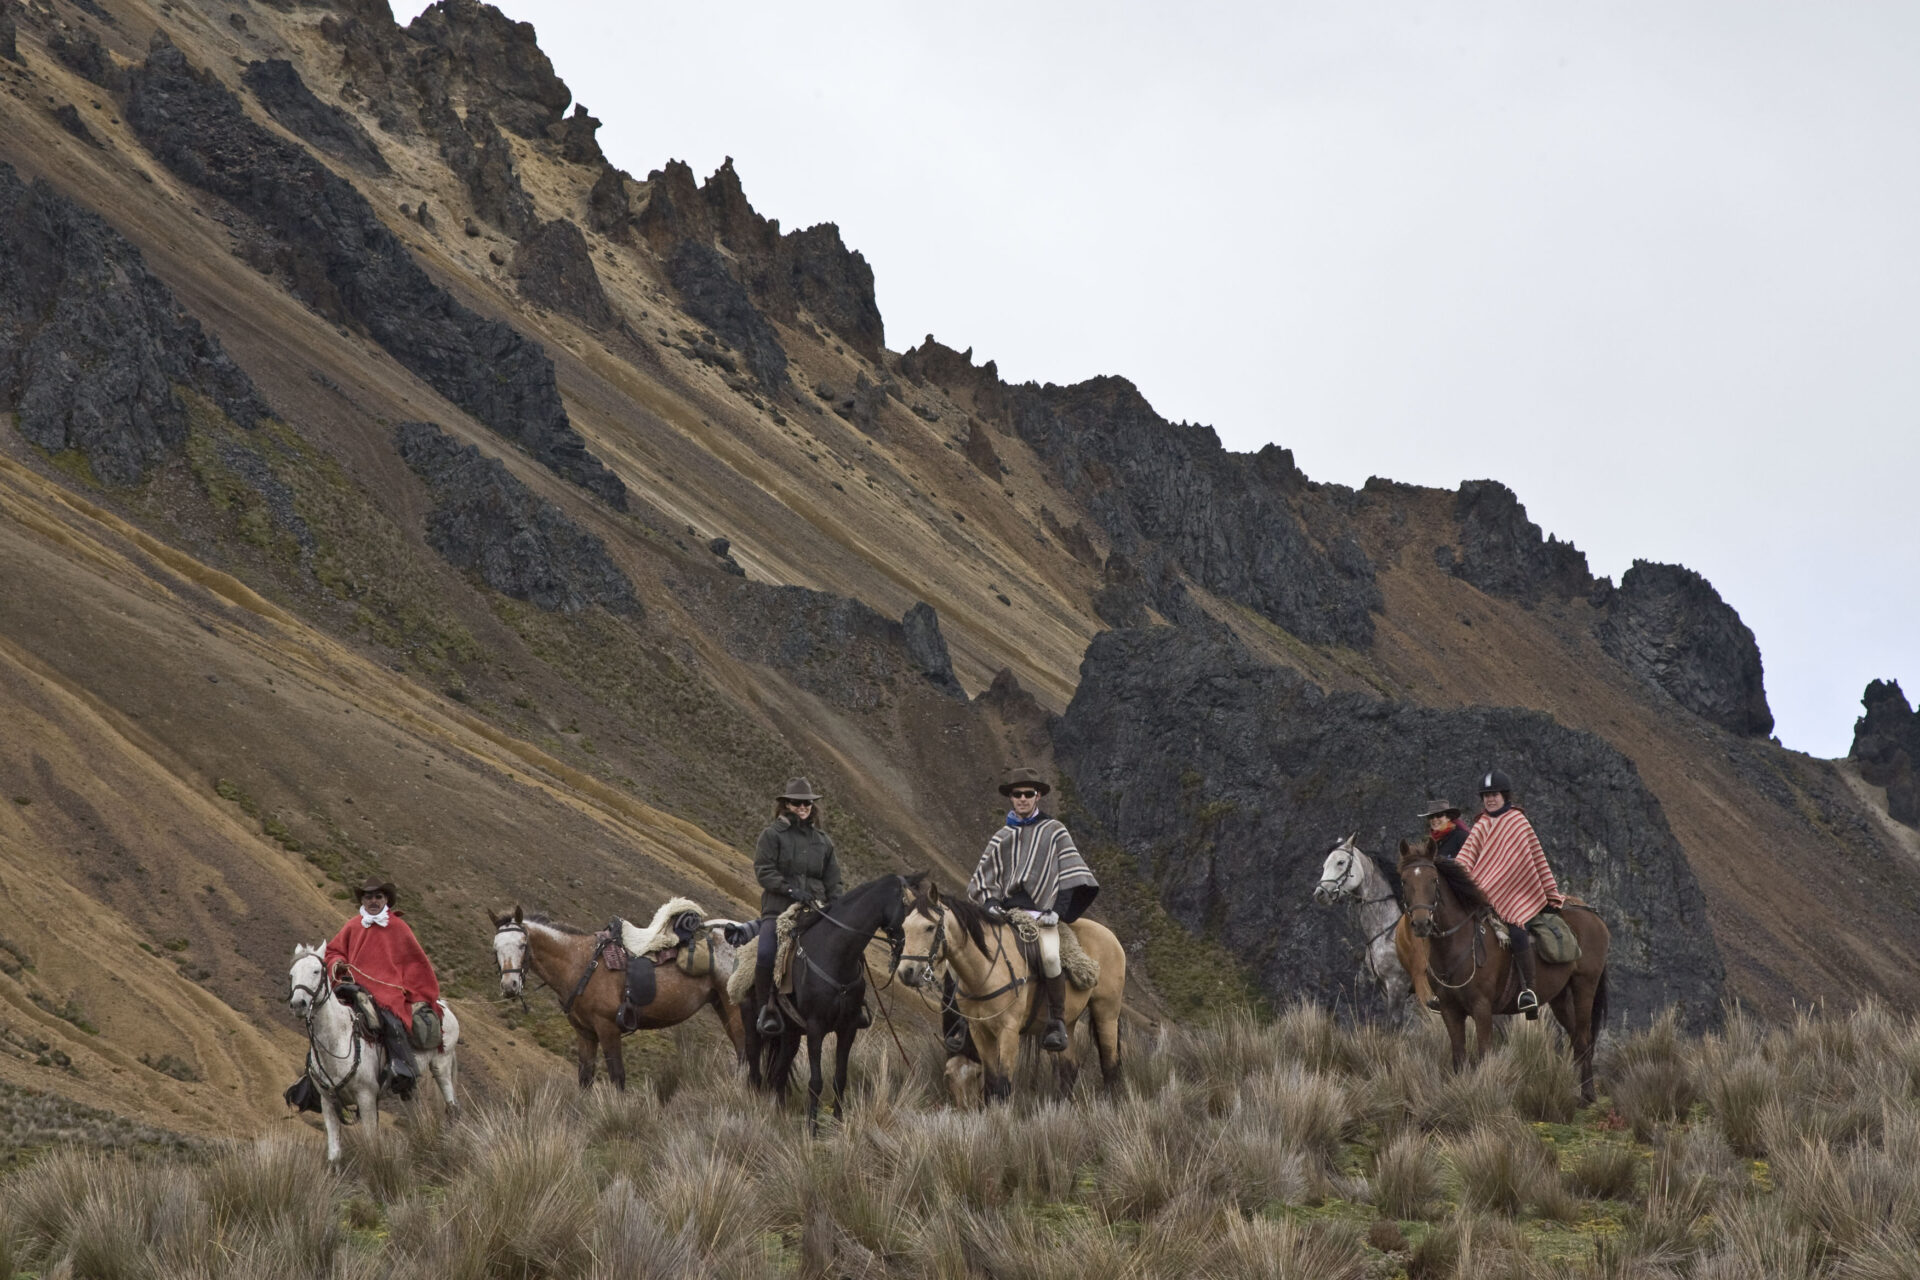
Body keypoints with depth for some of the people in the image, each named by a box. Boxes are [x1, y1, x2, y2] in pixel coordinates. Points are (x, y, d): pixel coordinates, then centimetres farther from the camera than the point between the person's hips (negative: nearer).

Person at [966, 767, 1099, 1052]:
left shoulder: (1054, 831, 9)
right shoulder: (1002, 837, 18)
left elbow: (1069, 876, 5)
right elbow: (984, 878, 21)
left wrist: (1057, 911, -6)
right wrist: (991, 904, 2)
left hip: (1042, 912, -4)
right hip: (1005, 911, 4)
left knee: (1049, 956, -33)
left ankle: (1057, 1022, -19)